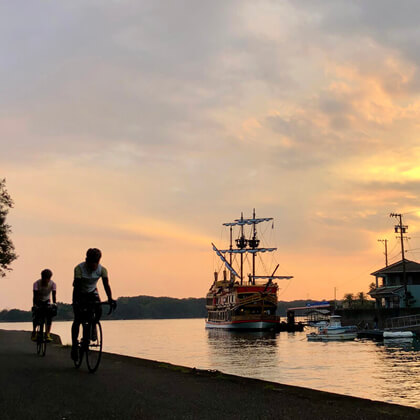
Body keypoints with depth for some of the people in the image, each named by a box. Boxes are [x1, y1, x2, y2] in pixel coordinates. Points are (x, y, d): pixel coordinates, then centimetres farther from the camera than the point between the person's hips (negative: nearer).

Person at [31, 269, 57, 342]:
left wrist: (54, 305, -42)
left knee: (49, 316, -20)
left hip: (47, 301, 1)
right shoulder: (36, 283, -25)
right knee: (36, 315, -22)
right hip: (38, 301, -1)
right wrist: (35, 305, -41)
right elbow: (35, 296, -29)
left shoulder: (53, 284, -21)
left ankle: (47, 334, -18)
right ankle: (34, 332, -4)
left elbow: (54, 295, -28)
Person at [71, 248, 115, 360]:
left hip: (92, 292, 2)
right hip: (80, 293, -2)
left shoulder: (102, 269, -20)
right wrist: (75, 300, -44)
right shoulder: (79, 268, -28)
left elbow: (106, 285, -25)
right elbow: (77, 286, -33)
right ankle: (74, 345, -1)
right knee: (78, 320, -11)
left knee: (98, 311, -24)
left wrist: (110, 299, -39)